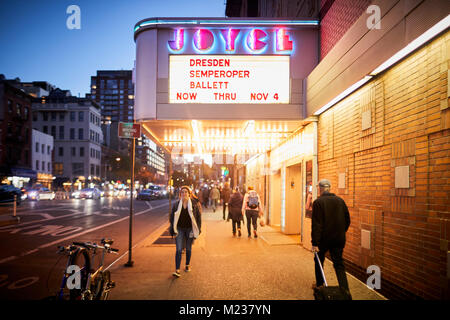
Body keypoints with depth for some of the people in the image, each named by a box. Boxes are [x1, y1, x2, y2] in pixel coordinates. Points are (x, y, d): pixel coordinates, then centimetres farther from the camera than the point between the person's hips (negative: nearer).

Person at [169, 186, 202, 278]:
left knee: (188, 248, 14)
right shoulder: (176, 204, 0)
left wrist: (198, 229, -4)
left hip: (190, 229, 0)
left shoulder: (194, 204, -5)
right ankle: (177, 270, -5)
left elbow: (198, 216, -1)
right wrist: (173, 229, -1)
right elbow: (172, 217, 6)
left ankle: (187, 265, 34)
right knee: (179, 249, -6)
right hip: (180, 229, 0)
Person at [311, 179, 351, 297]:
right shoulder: (340, 201, 2)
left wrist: (315, 243, -15)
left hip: (323, 239, -3)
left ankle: (319, 285, 31)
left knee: (319, 261, 18)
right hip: (338, 239, 4)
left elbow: (316, 224, -17)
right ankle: (345, 290, -3)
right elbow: (347, 221, 9)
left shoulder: (318, 202, -13)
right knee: (339, 264, 9)